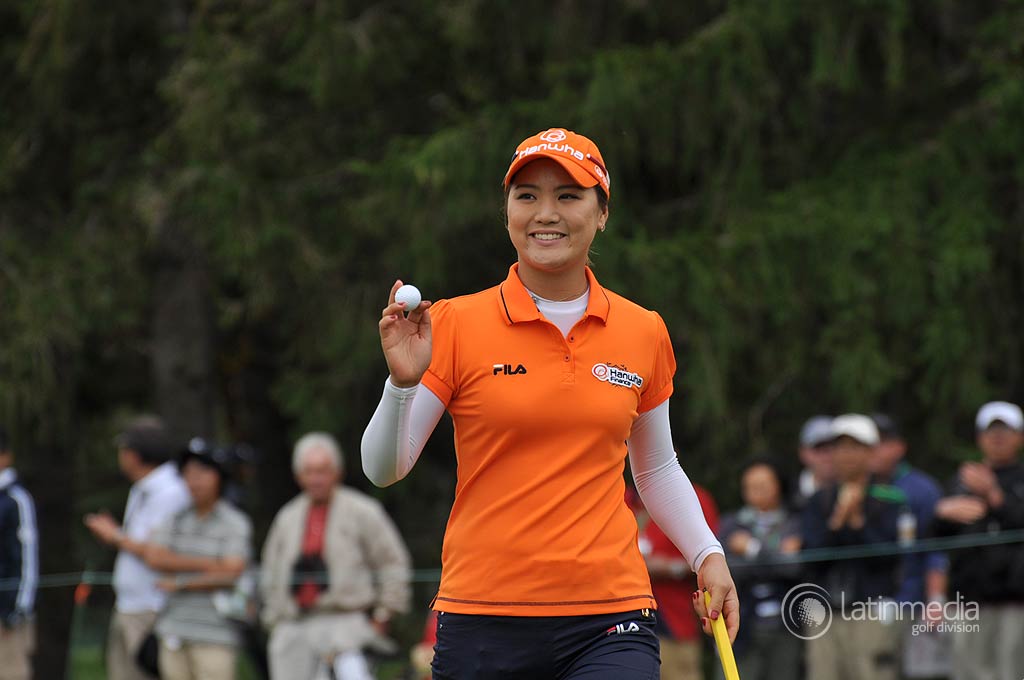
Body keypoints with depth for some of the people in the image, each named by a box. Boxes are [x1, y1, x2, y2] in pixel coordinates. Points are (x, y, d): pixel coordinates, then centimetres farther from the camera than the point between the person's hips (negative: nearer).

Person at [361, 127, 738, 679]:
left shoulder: (643, 333, 8)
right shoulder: (455, 324, 0)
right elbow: (384, 468, -4)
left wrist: (707, 555, 8)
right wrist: (403, 382, -20)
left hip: (609, 621, 1)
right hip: (480, 617, -1)